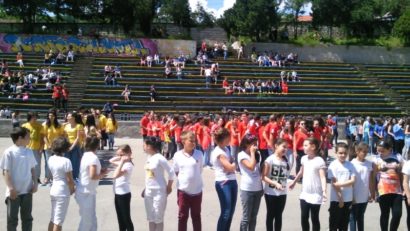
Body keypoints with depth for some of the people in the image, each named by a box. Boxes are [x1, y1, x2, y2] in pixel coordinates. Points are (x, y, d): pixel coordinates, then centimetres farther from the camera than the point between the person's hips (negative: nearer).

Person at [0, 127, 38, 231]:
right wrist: (11, 188, -17)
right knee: (12, 218, 7)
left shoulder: (29, 152, 5)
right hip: (14, 191, -4)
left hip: (27, 190, 5)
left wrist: (35, 184, 3)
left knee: (27, 217, 13)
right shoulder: (9, 152, -10)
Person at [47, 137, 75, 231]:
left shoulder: (51, 159, 2)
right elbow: (69, 180, -17)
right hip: (63, 192, -7)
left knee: (53, 218, 17)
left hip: (53, 190, 7)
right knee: (58, 221, 1)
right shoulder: (66, 161, -19)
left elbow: (52, 174, 10)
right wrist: (72, 189, 2)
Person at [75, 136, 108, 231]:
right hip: (86, 193, -9)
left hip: (88, 192, 9)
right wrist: (102, 175, -8)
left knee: (92, 219, 15)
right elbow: (93, 176, -25)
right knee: (87, 221, 2)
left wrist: (100, 171, 5)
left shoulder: (86, 155, 7)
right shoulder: (93, 157, -20)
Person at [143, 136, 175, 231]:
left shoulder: (159, 158, -17)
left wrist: (169, 187, -8)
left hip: (159, 191, -7)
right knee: (151, 217, 15)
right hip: (149, 191, 7)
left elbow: (171, 172, -16)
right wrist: (146, 188, 11)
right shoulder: (148, 157, 6)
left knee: (158, 218, 3)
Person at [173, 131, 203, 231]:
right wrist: (184, 178, -2)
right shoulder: (177, 155, -6)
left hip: (197, 190, 1)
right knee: (182, 216, 9)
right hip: (183, 190, -1)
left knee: (196, 216, 15)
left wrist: (194, 177, 3)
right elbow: (176, 171, 5)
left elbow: (200, 169, 7)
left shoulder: (199, 154, -5)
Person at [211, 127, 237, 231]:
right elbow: (230, 167, -18)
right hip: (223, 183, -9)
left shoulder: (226, 149, 12)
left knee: (231, 211, 12)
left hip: (232, 181, 9)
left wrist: (233, 165, -8)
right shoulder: (218, 152, -16)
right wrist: (236, 163, -1)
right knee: (226, 212, -5)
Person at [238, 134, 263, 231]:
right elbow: (251, 167, -24)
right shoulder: (242, 155, -10)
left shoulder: (257, 154, 10)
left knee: (253, 216, 12)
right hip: (247, 190, -6)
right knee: (246, 217, 0)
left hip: (258, 189, 6)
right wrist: (252, 152, -14)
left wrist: (262, 186, 13)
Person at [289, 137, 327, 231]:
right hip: (304, 193, 6)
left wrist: (324, 191, -37)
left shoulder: (319, 161, -16)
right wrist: (294, 182, 32)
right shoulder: (304, 158, 4)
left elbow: (323, 177, -23)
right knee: (304, 217, 10)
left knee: (314, 218, 5)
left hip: (315, 195, -6)